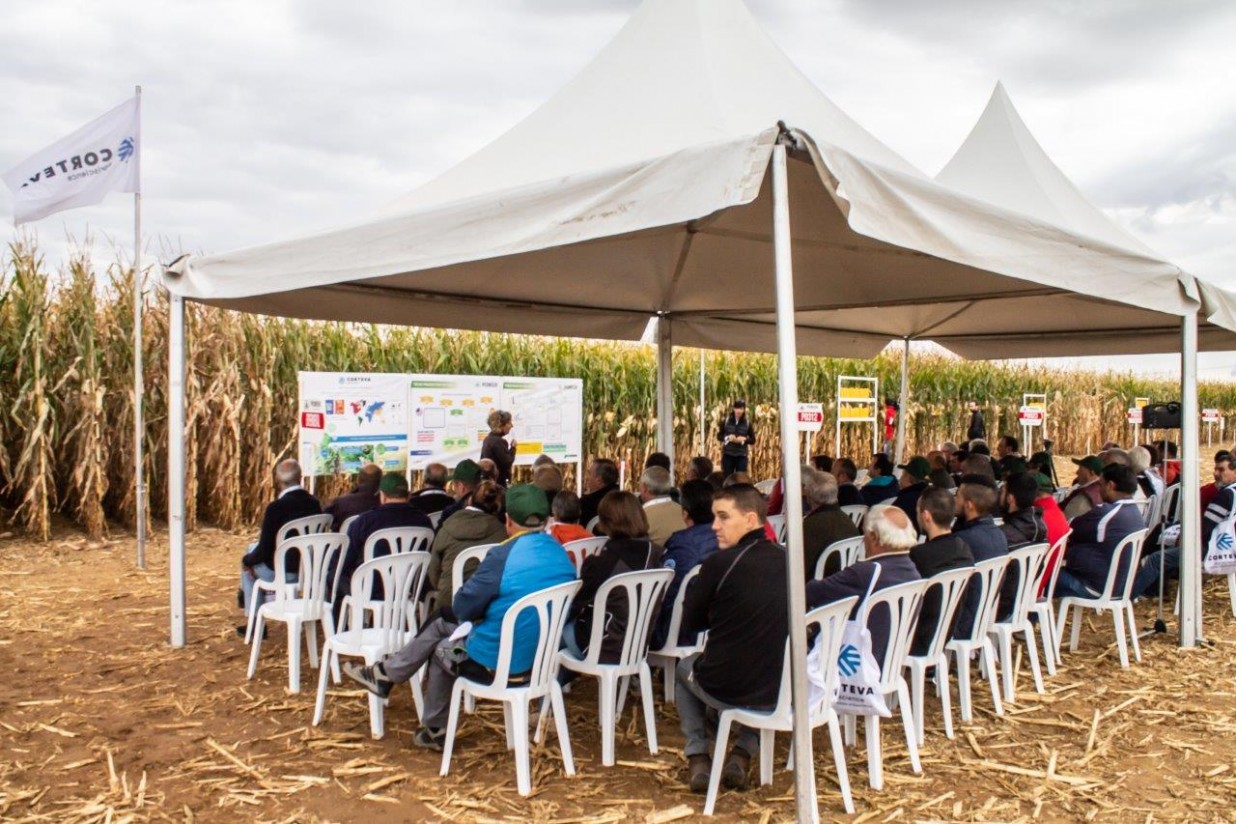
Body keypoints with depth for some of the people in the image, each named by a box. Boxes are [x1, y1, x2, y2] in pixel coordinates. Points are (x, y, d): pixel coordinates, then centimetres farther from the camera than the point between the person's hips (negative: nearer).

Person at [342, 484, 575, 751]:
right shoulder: (562, 554, -2)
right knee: (441, 624, 23)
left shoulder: (503, 556, -22)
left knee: (441, 651, 25)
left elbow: (463, 608, -13)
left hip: (499, 662, -7)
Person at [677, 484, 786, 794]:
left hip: (723, 689, -3)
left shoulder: (720, 562, -14)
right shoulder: (787, 561, 0)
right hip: (781, 691, 3)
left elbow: (690, 624, 0)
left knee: (684, 667, 31)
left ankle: (698, 757, 21)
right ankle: (743, 754, 23)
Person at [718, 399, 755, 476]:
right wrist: (727, 438, -14)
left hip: (742, 455, 0)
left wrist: (744, 439, -16)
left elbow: (753, 439, 3)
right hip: (728, 454, 0)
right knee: (726, 477, 3)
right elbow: (719, 436, 5)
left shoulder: (747, 422, 0)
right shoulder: (726, 421, 0)